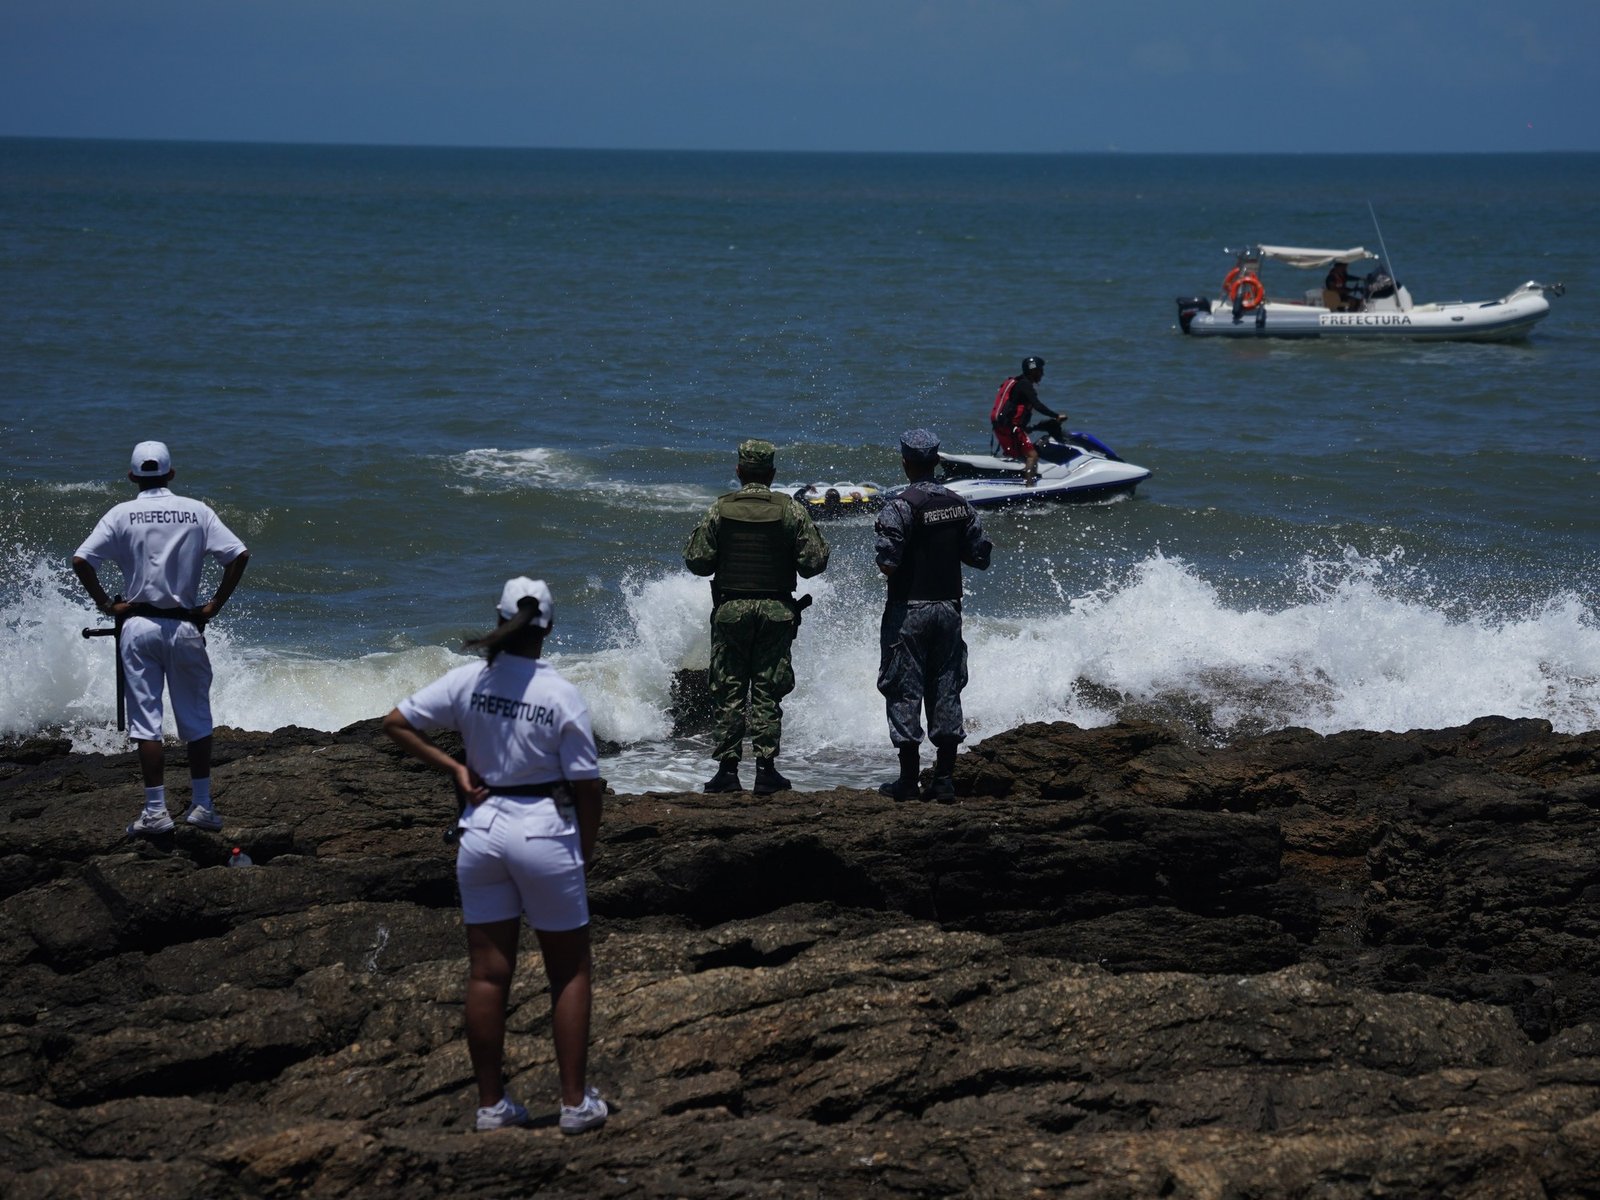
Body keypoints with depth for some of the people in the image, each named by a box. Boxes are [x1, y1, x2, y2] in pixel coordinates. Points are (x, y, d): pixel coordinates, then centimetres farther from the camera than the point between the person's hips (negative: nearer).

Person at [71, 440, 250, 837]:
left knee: (145, 721, 2)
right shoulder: (196, 511, 0)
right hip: (184, 626, 1)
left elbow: (81, 561, -10)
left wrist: (106, 603, 0)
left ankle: (156, 811, -1)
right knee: (196, 720, 12)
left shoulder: (121, 515, -2)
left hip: (138, 625, -1)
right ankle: (203, 806, 15)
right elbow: (239, 555, -8)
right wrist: (215, 605, -1)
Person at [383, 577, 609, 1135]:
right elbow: (587, 784, -10)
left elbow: (396, 722, 0)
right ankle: (575, 1103, 8)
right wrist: (586, 852, 5)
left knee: (487, 973, 9)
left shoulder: (468, 681, -4)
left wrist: (453, 767, 2)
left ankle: (491, 1104, 14)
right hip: (545, 833, -3)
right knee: (569, 972, 9)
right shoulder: (561, 695, -12)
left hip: (482, 831, 3)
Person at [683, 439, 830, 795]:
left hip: (731, 608, 0)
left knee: (728, 690, 6)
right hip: (776, 611, 0)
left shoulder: (719, 510, -3)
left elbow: (696, 561, -3)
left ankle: (727, 768, 4)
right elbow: (813, 563, -5)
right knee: (768, 692, 5)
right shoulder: (792, 511, -4)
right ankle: (765, 769, 2)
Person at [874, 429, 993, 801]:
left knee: (904, 692, 1)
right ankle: (944, 778, 10)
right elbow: (981, 556, 4)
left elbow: (888, 563, -20)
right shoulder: (959, 505, 3)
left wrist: (884, 563, 2)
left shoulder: (900, 508, -14)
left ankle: (908, 780, 2)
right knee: (946, 692, 10)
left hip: (908, 610, -5)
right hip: (949, 608, 5)